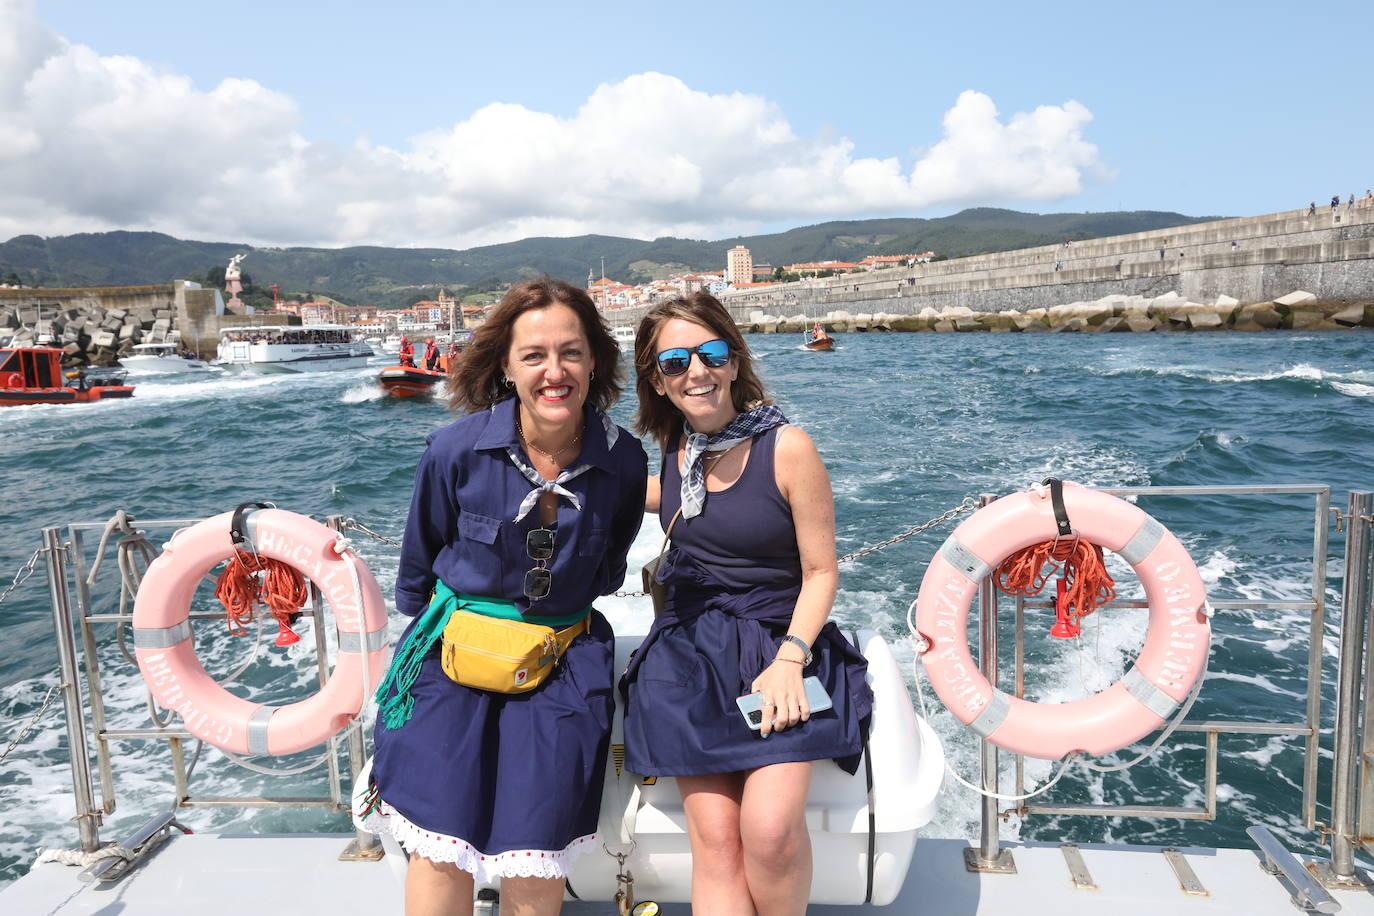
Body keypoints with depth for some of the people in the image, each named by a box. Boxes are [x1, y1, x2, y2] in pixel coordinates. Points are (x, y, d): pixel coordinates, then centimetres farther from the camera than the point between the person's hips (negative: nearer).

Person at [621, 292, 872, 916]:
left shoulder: (788, 448, -9)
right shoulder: (676, 450, 5)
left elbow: (821, 572, -6)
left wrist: (789, 660, -17)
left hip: (779, 643, -3)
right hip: (688, 652, 3)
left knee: (771, 829, -22)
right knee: (714, 838, -12)